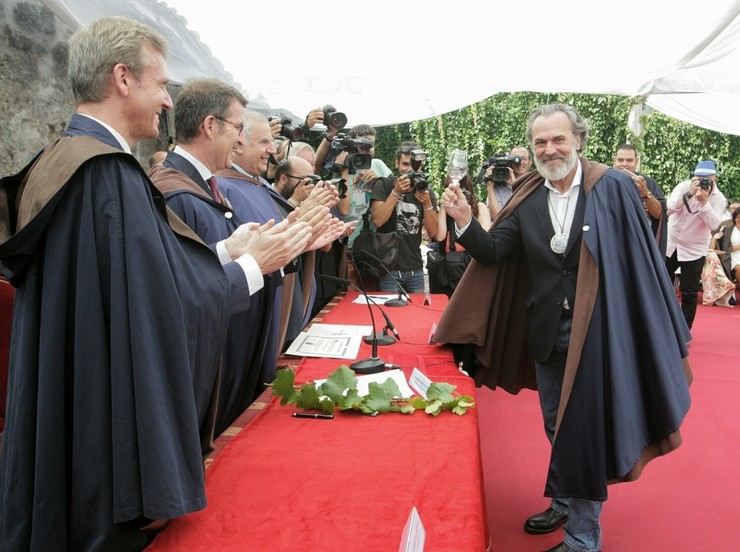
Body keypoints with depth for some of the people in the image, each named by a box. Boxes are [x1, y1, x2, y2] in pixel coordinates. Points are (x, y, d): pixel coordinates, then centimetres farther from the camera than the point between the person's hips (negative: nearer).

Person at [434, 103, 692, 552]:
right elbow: (494, 253, -3)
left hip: (596, 332, -5)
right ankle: (564, 506, 44)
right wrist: (465, 220, -21)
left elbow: (643, 263, -8)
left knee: (585, 433, 3)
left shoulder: (614, 188, -10)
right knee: (557, 429, 21)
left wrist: (660, 339, -7)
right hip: (547, 334, 5)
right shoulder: (528, 200, 2)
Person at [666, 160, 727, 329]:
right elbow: (670, 207, -20)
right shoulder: (684, 186, -7)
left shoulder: (718, 199, -8)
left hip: (694, 250, -2)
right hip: (670, 244, 2)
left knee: (689, 293, 0)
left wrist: (704, 201, -29)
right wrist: (690, 193, -31)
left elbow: (714, 224, -21)